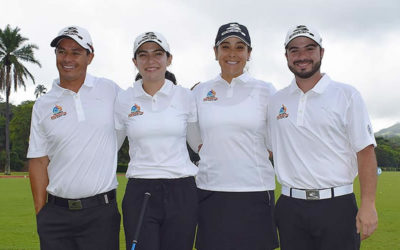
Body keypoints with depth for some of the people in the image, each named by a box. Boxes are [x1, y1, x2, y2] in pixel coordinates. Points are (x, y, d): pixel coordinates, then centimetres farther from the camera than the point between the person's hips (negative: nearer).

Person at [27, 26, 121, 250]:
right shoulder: (43, 105, 5)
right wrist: (41, 214, 3)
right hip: (57, 213, 1)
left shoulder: (111, 90, 3)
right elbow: (38, 161, 6)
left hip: (101, 212, -1)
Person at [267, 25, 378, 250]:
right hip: (290, 207, 3)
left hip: (337, 205, -3)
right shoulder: (276, 102, 9)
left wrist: (368, 205, -11)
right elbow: (268, 149, 16)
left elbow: (365, 152, -5)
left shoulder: (347, 95, -1)